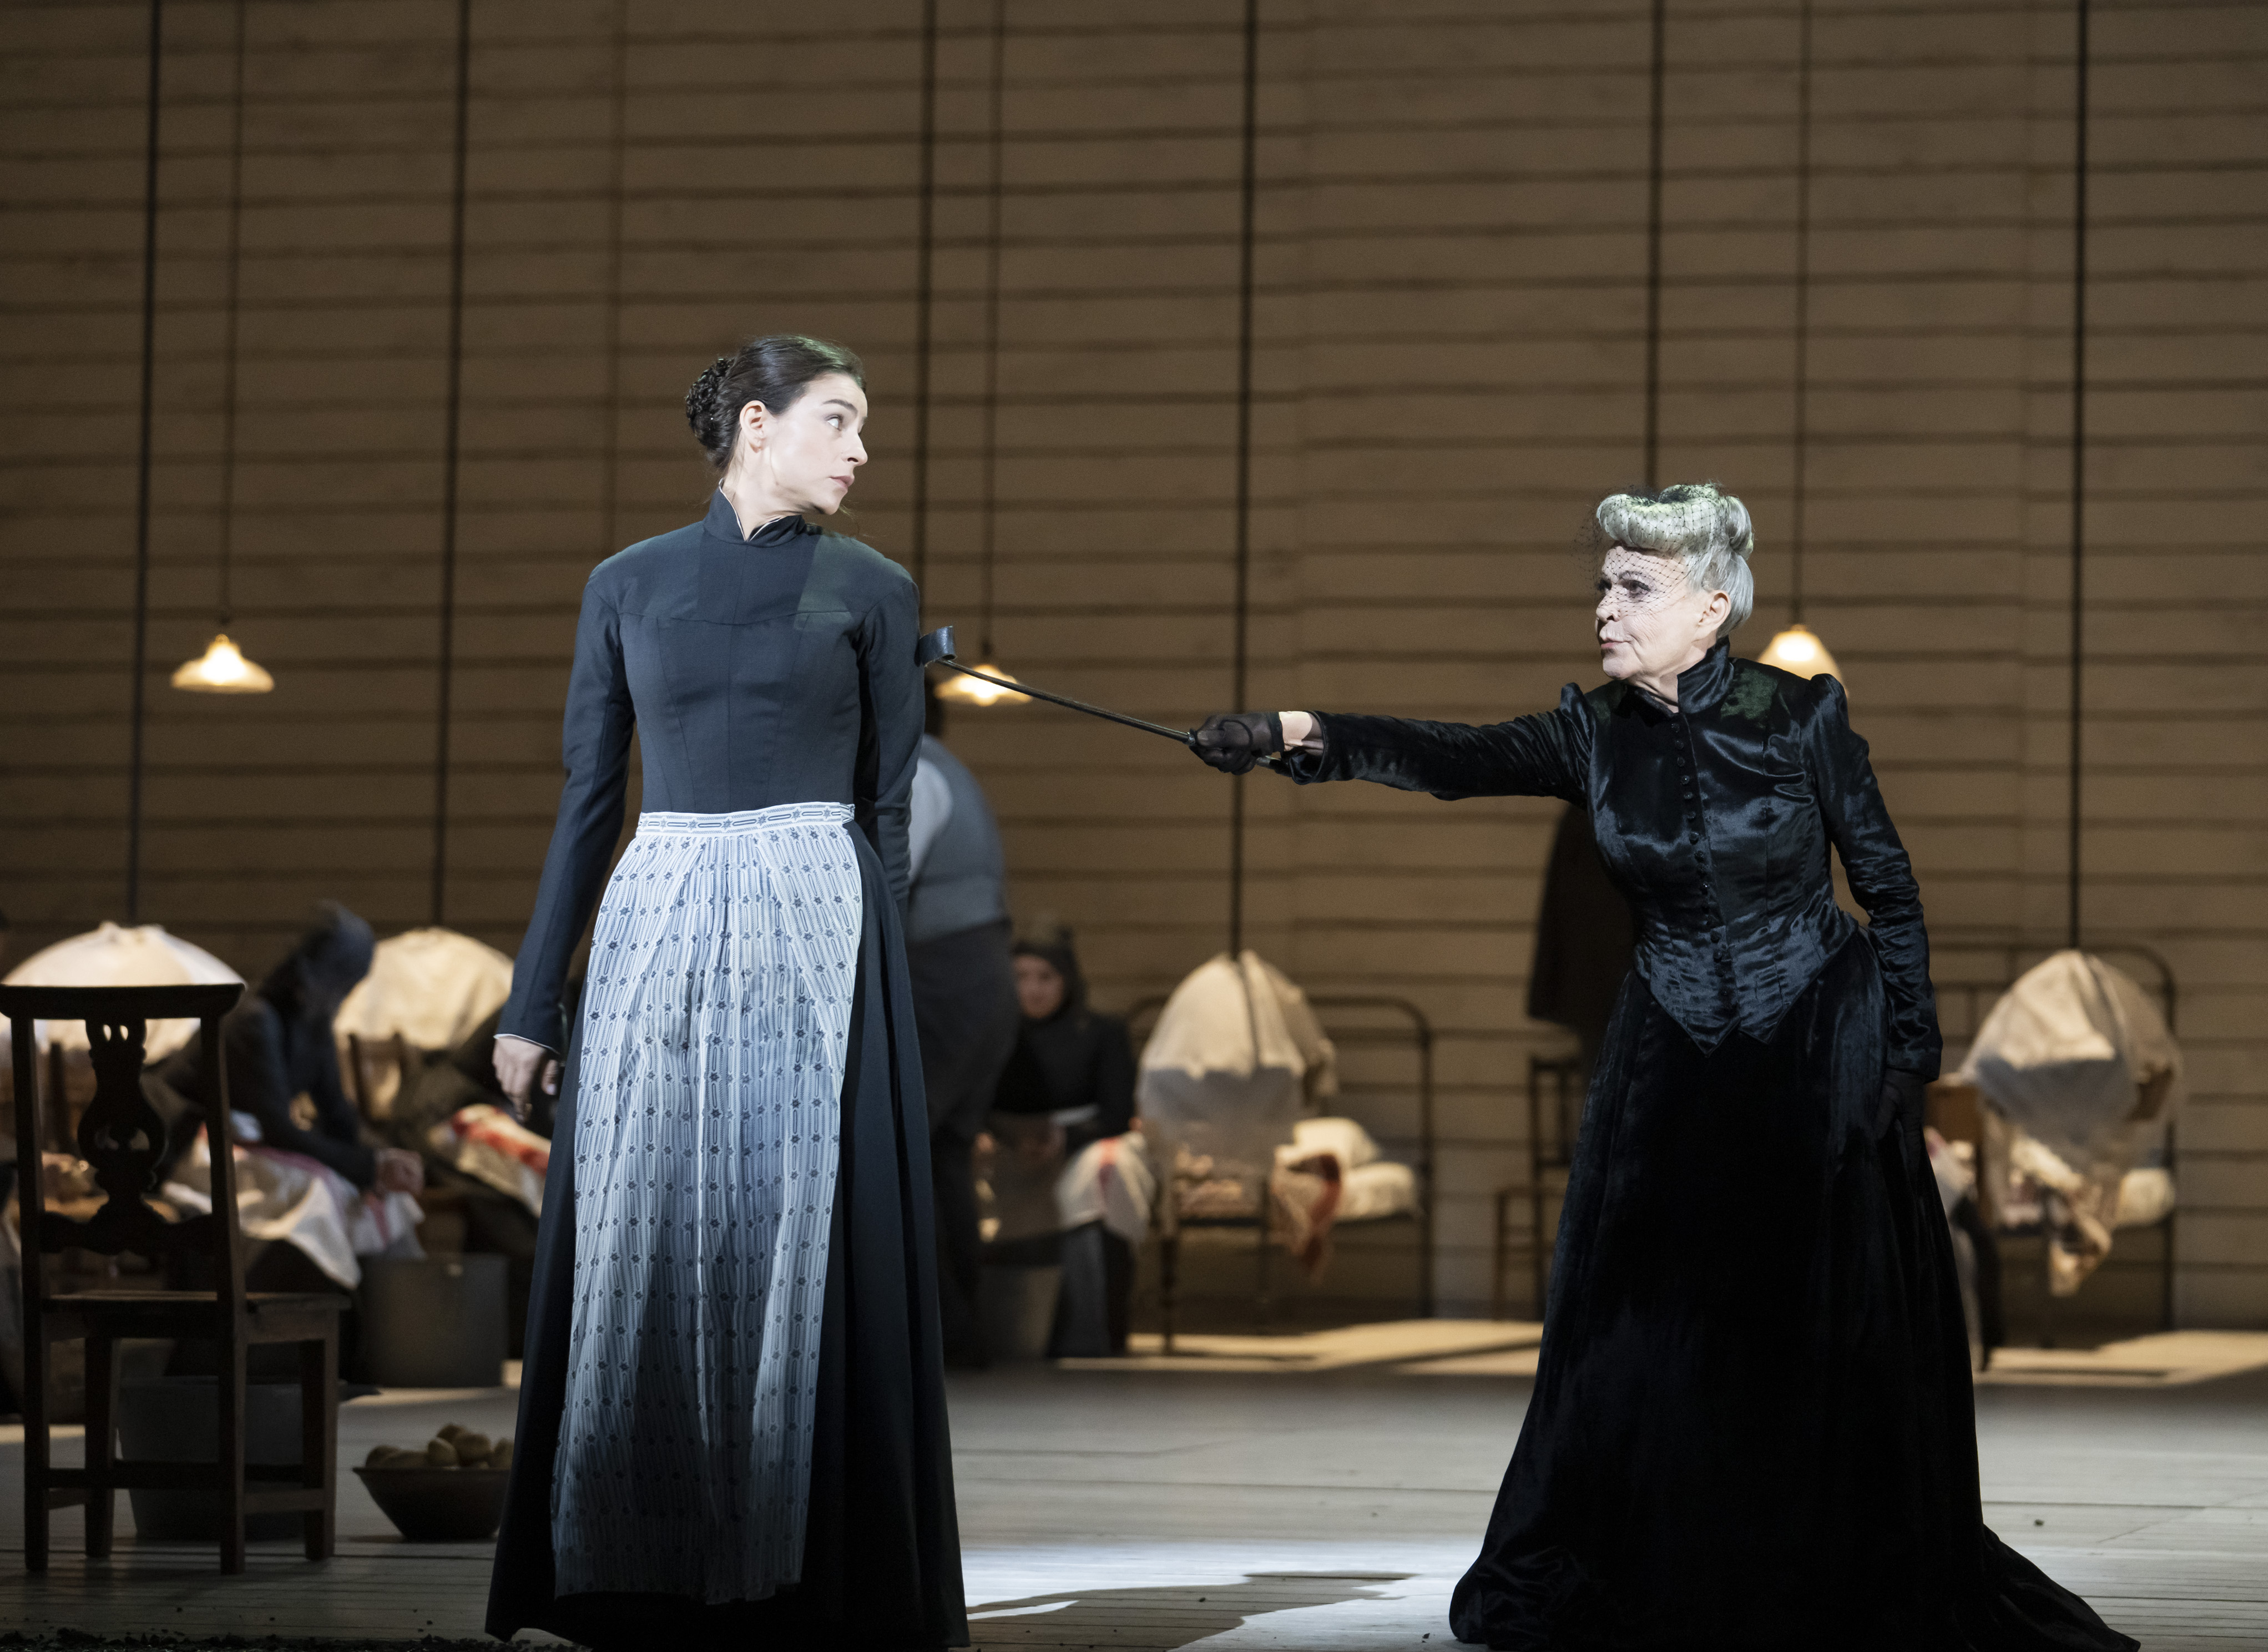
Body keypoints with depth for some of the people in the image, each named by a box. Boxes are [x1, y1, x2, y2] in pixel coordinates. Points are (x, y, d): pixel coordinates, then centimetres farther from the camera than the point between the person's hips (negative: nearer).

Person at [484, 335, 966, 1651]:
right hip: (657, 926, 2)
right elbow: (591, 796, 10)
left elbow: (890, 807, 6)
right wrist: (534, 997, 6)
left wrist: (885, 988, 0)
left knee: (799, 1240, -4)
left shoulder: (870, 589, 7)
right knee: (646, 1248, 1)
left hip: (815, 929, -2)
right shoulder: (629, 586, 10)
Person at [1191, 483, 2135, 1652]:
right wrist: (1302, 735, -33)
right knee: (1643, 1325, 1)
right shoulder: (1594, 734, -4)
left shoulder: (1800, 716, -11)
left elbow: (1890, 888, -4)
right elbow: (1454, 758, -18)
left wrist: (1908, 1059, -6)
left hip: (1821, 1052, -3)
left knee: (1832, 1336, -1)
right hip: (1671, 1063, 3)